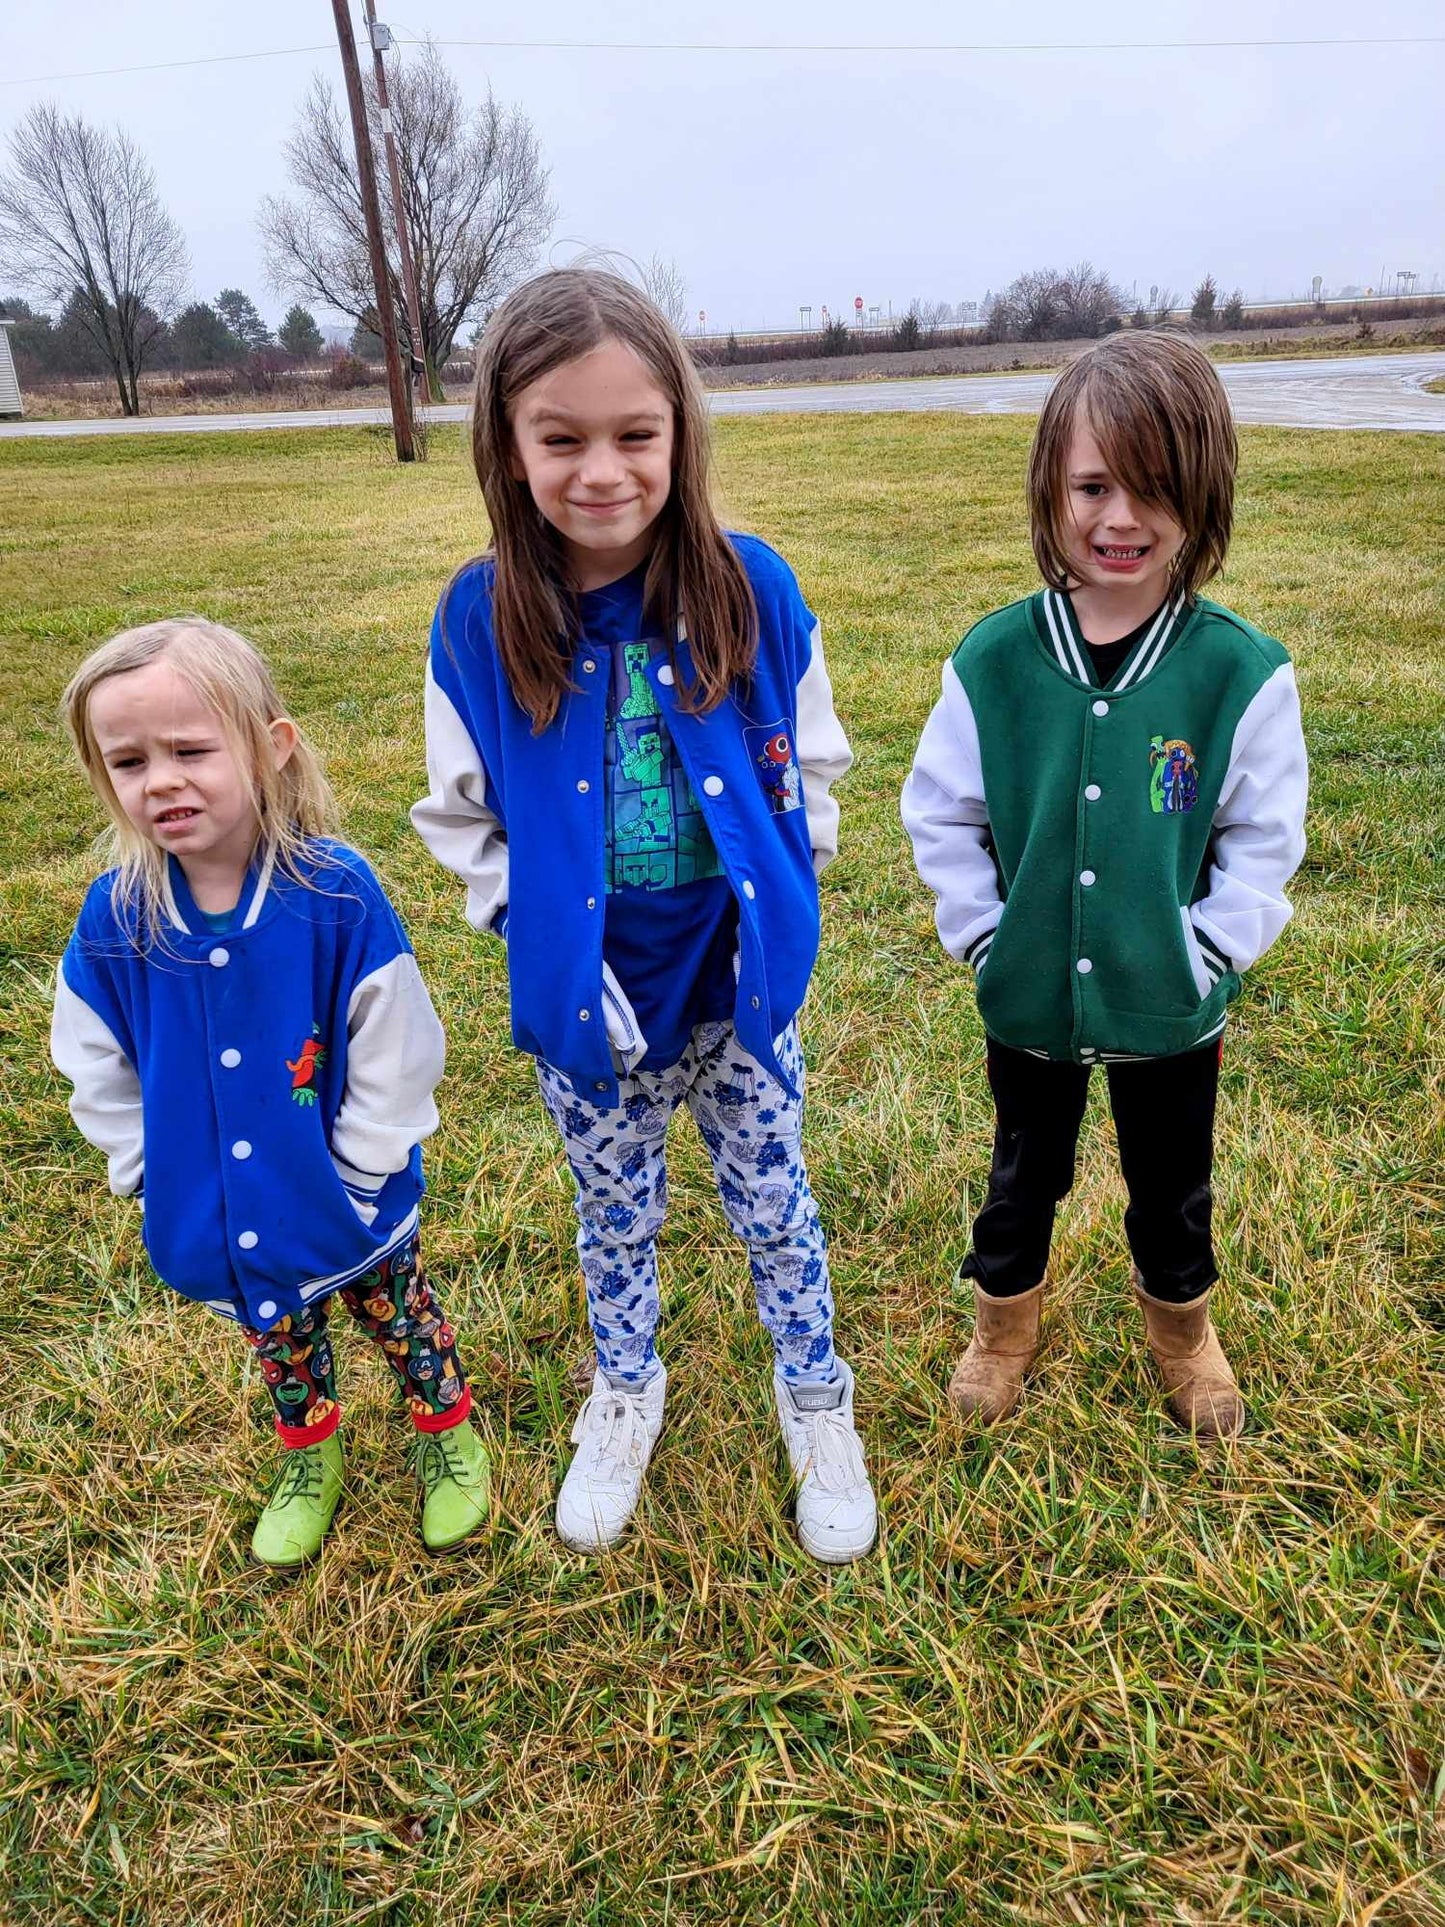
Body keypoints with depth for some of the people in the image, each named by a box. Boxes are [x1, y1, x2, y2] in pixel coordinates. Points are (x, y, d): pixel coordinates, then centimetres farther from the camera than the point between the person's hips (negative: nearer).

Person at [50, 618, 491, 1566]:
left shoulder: (336, 893, -26)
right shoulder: (113, 917, -15)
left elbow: (394, 1054, -18)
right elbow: (99, 1071, -1)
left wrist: (355, 1180, -15)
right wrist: (153, 1176, -3)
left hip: (348, 1203, -3)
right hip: (219, 1218, 3)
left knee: (399, 1313, 21)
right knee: (279, 1338, 27)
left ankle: (448, 1430, 49)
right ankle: (309, 1453, 55)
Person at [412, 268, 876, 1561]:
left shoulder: (752, 591, -12)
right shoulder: (479, 622, -11)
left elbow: (810, 768, 2)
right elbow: (462, 813, 0)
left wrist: (771, 897, -4)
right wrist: (536, 923, -8)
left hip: (740, 981, 0)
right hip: (584, 996, 1)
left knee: (774, 1203, 17)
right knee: (616, 1216, 21)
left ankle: (818, 1406, 42)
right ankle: (625, 1401, 48)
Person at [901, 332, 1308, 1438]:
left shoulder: (1242, 673, -15)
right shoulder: (994, 661, -12)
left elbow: (1264, 840, -6)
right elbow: (941, 815, -3)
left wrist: (1206, 955, -11)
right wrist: (982, 932, -7)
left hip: (1172, 1010, 0)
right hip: (1028, 1000, 1)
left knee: (1172, 1192, 22)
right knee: (1024, 1178, 22)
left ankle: (1184, 1332, 50)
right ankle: (1006, 1325, 48)